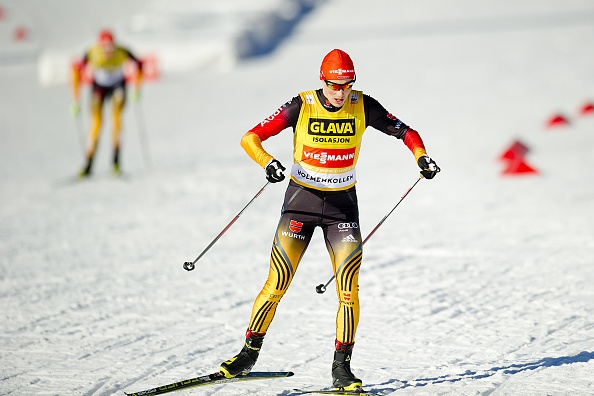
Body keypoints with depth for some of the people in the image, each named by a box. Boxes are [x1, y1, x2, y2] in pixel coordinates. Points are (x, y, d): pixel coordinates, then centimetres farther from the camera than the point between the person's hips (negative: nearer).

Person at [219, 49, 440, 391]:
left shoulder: (363, 107, -7)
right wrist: (268, 162, -34)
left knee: (349, 290, -9)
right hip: (301, 199, -1)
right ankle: (249, 354, 12)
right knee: (277, 285, -5)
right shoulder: (301, 107, -12)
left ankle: (342, 368, 0)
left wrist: (421, 156, -19)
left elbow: (404, 132, 1)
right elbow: (250, 138, -14)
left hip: (343, 203, 1)